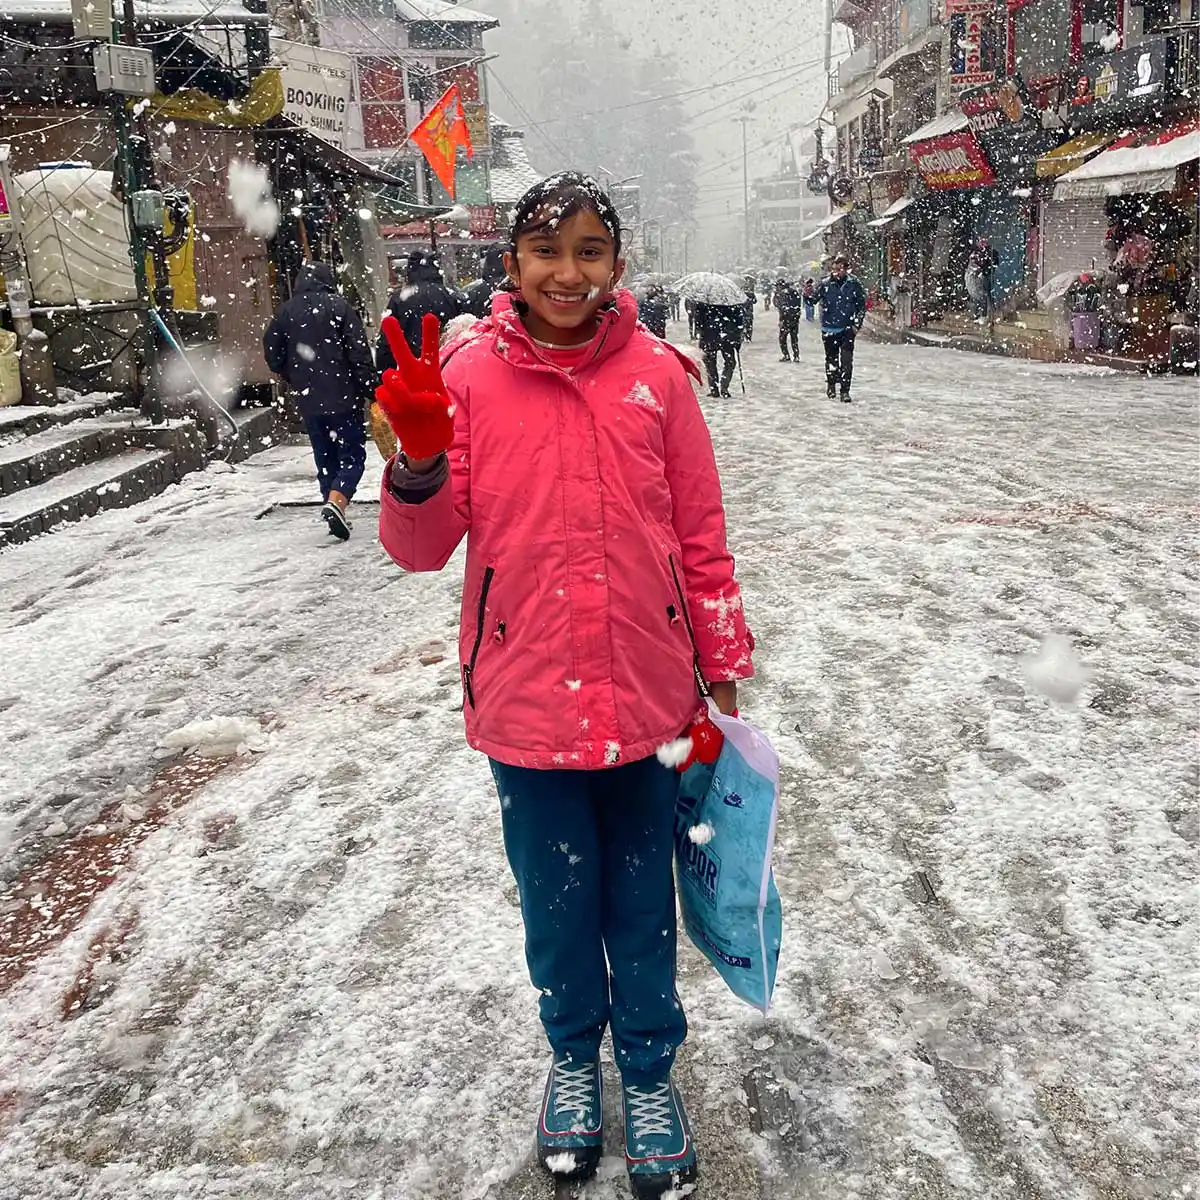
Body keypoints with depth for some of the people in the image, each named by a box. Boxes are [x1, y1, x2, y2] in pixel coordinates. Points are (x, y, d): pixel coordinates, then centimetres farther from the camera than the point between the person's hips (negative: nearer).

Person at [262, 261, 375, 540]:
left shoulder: (286, 311, 5)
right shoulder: (338, 306, -6)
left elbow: (272, 354, 9)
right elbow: (359, 352, -11)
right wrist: (371, 390, -8)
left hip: (308, 401, 4)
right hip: (343, 398, -4)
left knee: (325, 458, 16)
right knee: (352, 455, 2)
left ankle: (334, 510, 18)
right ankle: (336, 501, -20)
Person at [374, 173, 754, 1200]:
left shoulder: (657, 373, -4)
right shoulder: (469, 374, -5)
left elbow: (701, 533, 2)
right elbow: (423, 547, -5)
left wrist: (722, 670, 4)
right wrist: (419, 456, -24)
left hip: (647, 695, 0)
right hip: (527, 700, 0)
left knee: (643, 898, 15)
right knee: (556, 898, 17)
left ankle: (649, 1070, 40)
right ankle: (574, 1055, 44)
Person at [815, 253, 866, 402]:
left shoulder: (854, 284, -3)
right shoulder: (825, 283, -3)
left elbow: (862, 305, 4)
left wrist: (857, 324, -2)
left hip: (847, 328, -1)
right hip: (829, 328, 1)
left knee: (847, 360, -9)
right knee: (831, 358, 13)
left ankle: (845, 390, -5)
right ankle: (831, 385, 34)